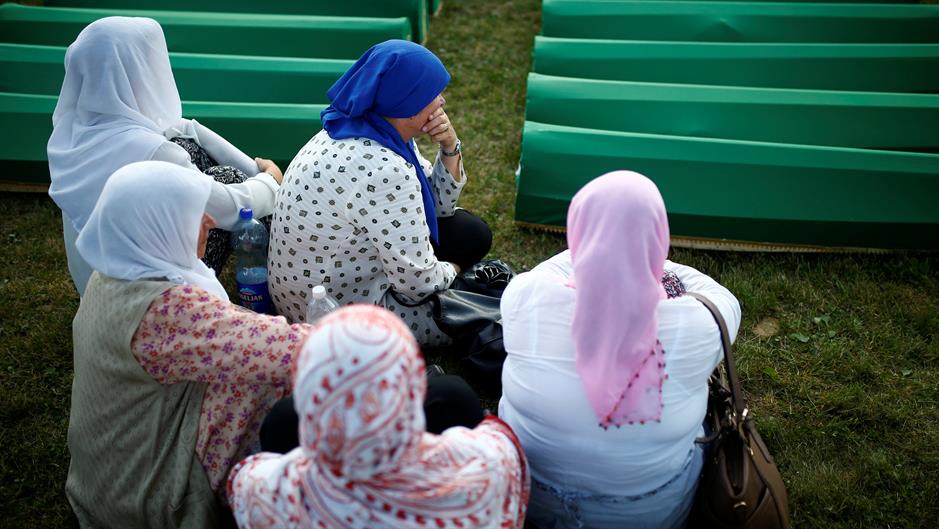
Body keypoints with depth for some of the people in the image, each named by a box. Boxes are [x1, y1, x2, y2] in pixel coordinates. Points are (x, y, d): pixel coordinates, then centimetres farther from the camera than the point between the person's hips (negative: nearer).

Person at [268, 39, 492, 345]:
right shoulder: (384, 171, -33)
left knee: (471, 232, 11)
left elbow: (439, 204, 8)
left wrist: (450, 147, -9)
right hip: (339, 317, -9)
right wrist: (453, 269, -5)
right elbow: (415, 283, -26)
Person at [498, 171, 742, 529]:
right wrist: (651, 261, 6)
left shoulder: (525, 299, -27)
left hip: (526, 495, 2)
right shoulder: (692, 327, -30)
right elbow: (726, 302, -3)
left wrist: (591, 252, 10)